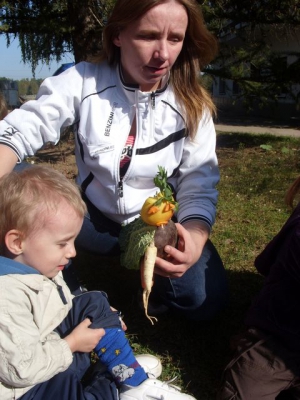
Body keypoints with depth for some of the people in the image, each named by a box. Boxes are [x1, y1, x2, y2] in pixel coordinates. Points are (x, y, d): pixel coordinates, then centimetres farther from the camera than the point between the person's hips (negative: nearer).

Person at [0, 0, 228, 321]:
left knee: (205, 300, -22)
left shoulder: (191, 104, -11)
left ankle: (151, 273, 13)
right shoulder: (83, 81, -12)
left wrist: (195, 238, -35)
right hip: (94, 216, 0)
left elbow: (199, 186, -14)